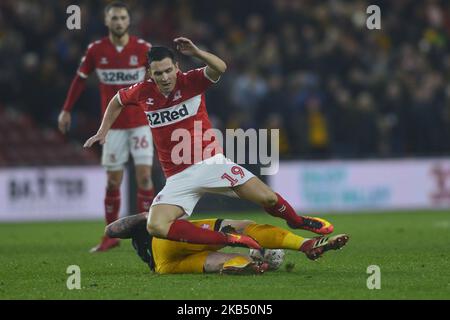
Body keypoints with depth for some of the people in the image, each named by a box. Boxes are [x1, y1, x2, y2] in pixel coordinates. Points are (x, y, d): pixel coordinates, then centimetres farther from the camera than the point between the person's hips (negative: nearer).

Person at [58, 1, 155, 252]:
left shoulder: (143, 48, -6)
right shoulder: (96, 50, -2)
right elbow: (80, 79, 10)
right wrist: (67, 110, 10)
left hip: (140, 123, -1)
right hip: (113, 125, 1)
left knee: (144, 177, -8)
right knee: (113, 182, 3)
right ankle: (111, 236, 13)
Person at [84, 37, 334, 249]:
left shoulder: (191, 81, -8)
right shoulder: (143, 92, 0)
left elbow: (220, 68, -29)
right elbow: (117, 101, 22)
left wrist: (196, 52, -43)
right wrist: (103, 131, 16)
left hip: (210, 162, -2)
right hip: (178, 178, 2)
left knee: (268, 198, -9)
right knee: (155, 226, -24)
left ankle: (297, 221, 29)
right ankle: (229, 240, -21)